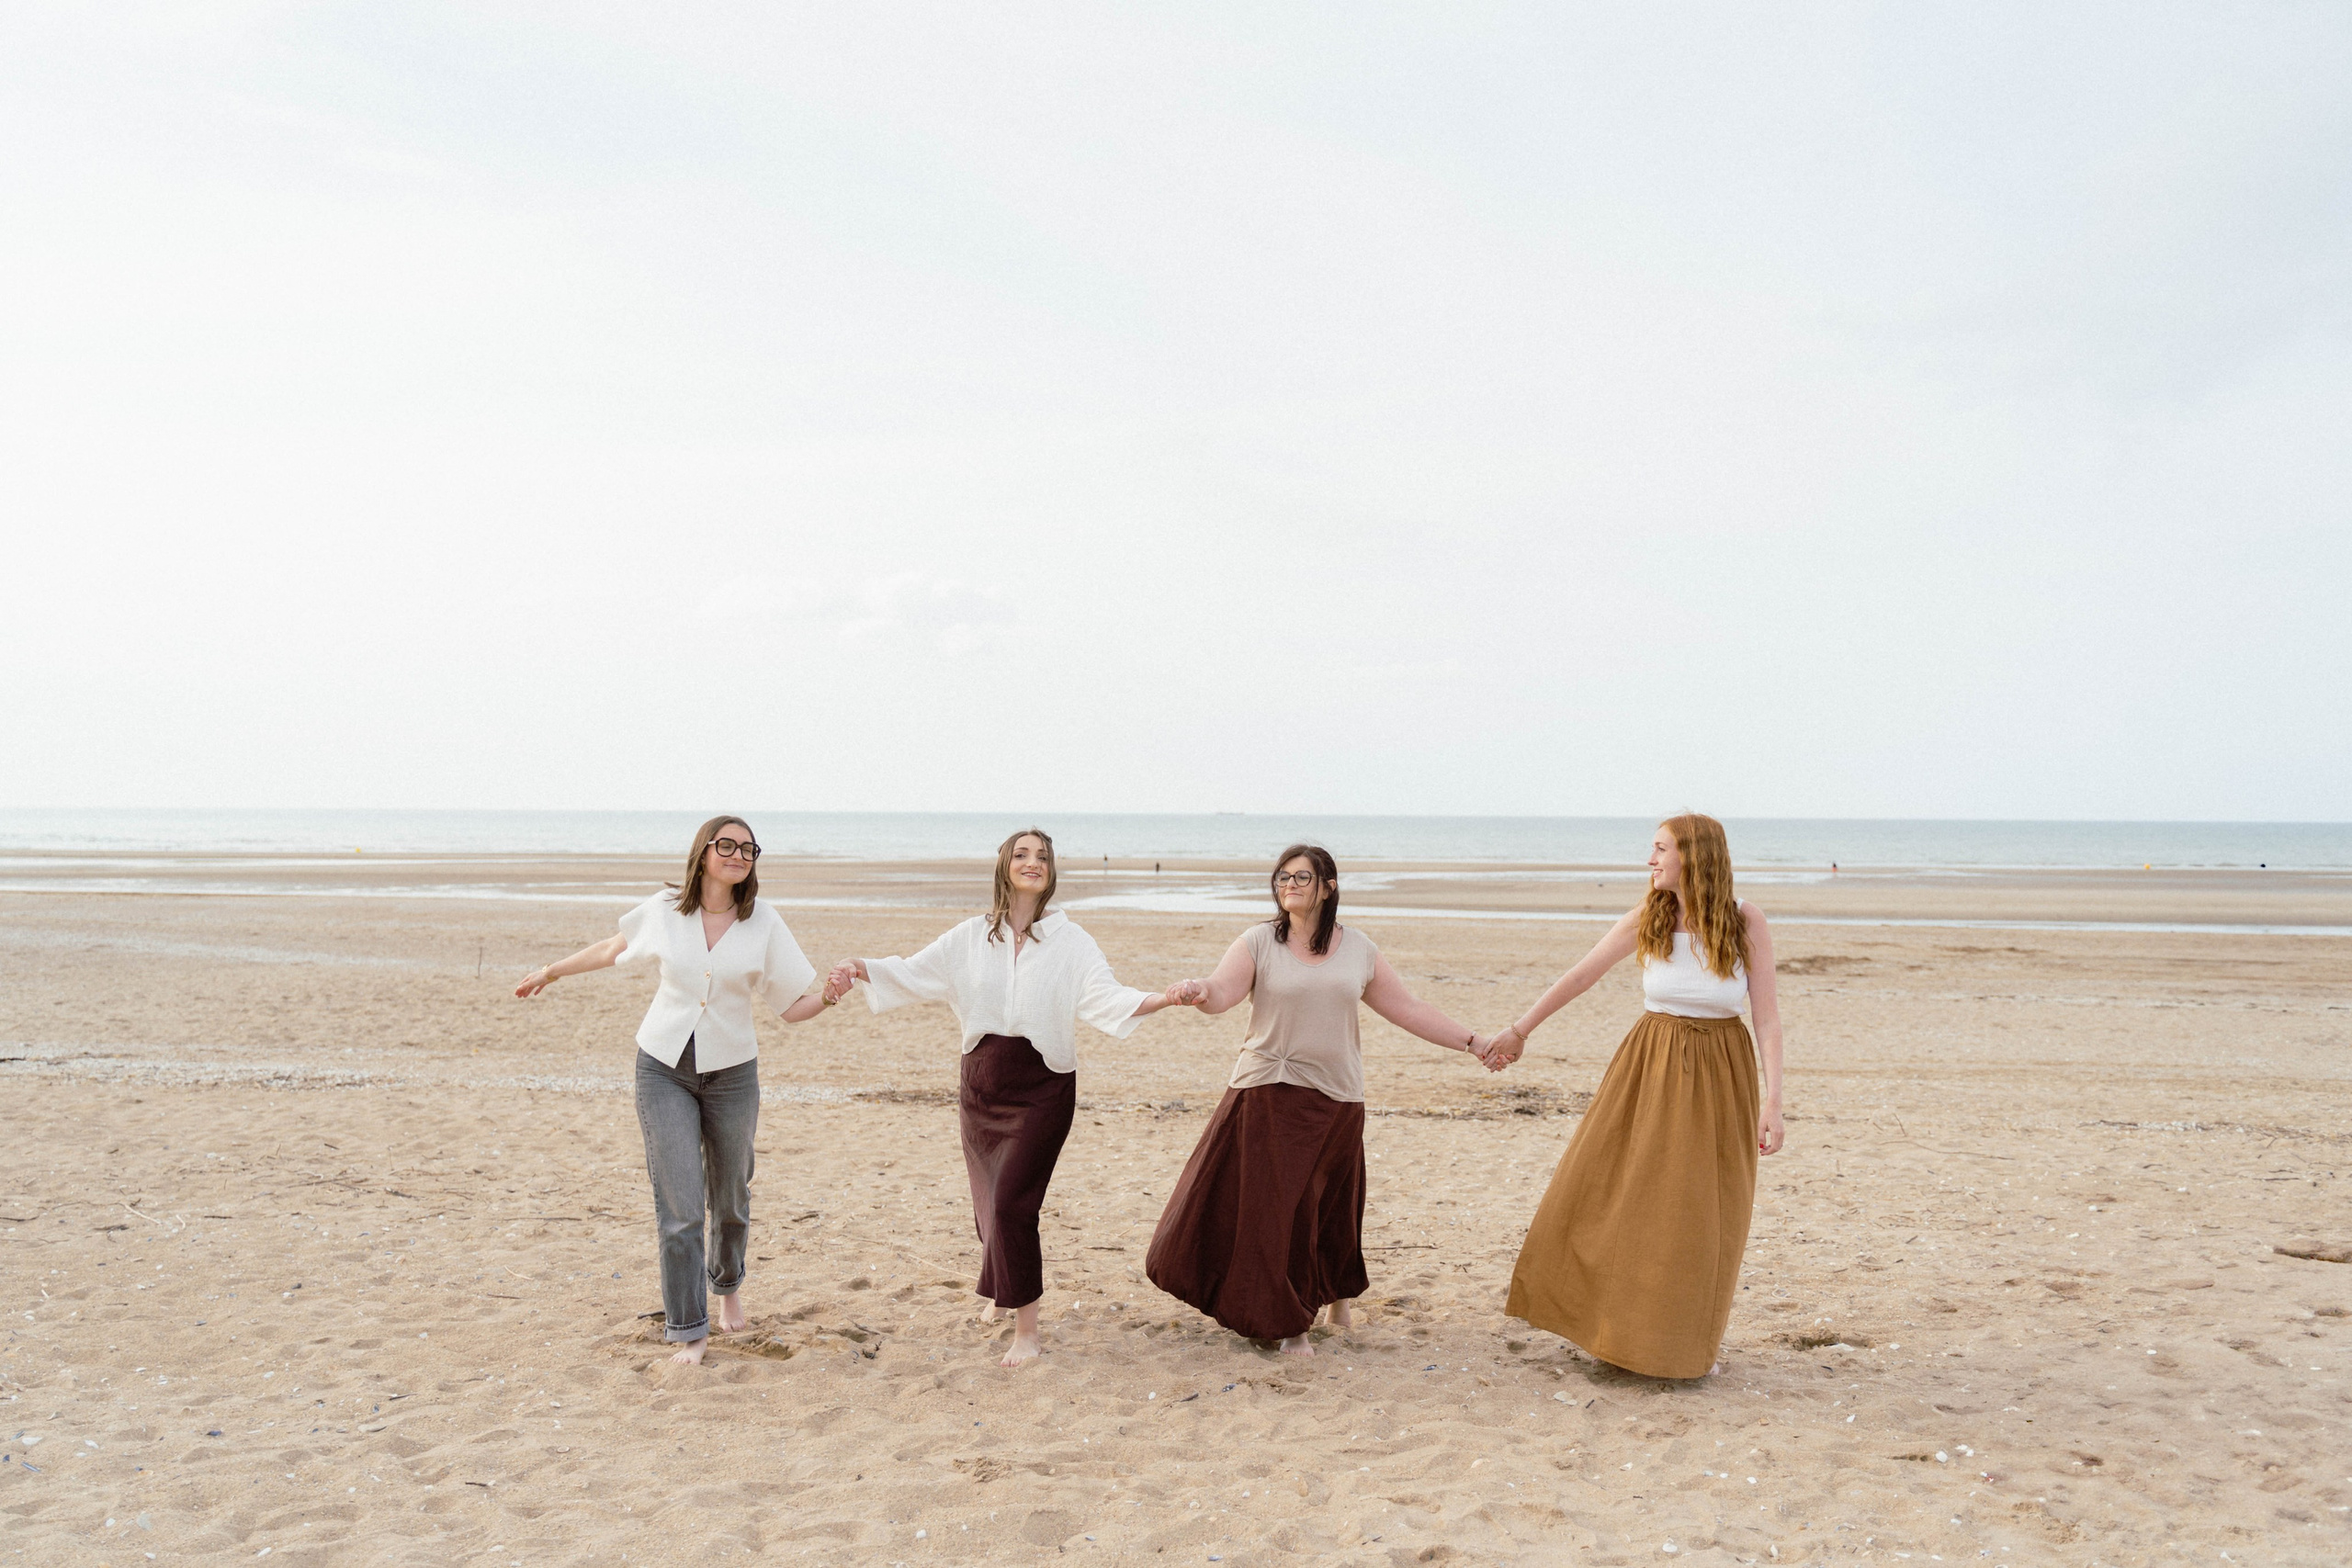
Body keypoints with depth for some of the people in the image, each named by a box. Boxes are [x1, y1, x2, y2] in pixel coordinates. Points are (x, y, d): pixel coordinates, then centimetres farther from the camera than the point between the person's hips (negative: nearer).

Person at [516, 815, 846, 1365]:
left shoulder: (764, 924, -6)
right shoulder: (664, 909, -4)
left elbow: (793, 1008, -4)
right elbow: (615, 948, 16)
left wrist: (828, 995, -24)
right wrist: (550, 972, 25)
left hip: (731, 1073, 1)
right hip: (665, 1070, 0)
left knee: (729, 1201, 13)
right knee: (679, 1208, -6)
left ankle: (727, 1283, 44)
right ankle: (689, 1329, 8)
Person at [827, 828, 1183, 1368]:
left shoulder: (1069, 940, -3)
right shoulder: (972, 937, 5)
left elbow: (1107, 996, -13)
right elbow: (915, 973, 4)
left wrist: (1166, 999, -29)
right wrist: (861, 969, -13)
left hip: (1042, 1086, -3)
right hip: (982, 1083, 3)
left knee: (1012, 1202, -12)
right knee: (989, 1200, 13)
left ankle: (1027, 1328, -2)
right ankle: (1002, 1291, 40)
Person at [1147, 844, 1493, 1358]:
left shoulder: (1357, 949, 5)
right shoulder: (1259, 942, -2)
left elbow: (1407, 1009, 10)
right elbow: (1222, 991, -16)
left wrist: (1473, 1043, 9)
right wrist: (1199, 992, -40)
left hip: (1336, 1098, 2)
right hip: (1268, 1094, -2)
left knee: (1328, 1207, 10)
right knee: (1273, 1206, -2)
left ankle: (1337, 1290, 38)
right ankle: (1289, 1321, 14)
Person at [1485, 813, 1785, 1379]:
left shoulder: (1746, 922, -11)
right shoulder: (1646, 919, -6)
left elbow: (1767, 1016, -10)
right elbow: (1579, 977, 2)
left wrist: (1772, 1100, -16)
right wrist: (1520, 1029, 7)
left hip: (1720, 1073, -2)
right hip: (1649, 1066, 2)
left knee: (1702, 1215, 5)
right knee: (1613, 1194, 3)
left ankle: (1686, 1339, 25)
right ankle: (1616, 1327, 21)